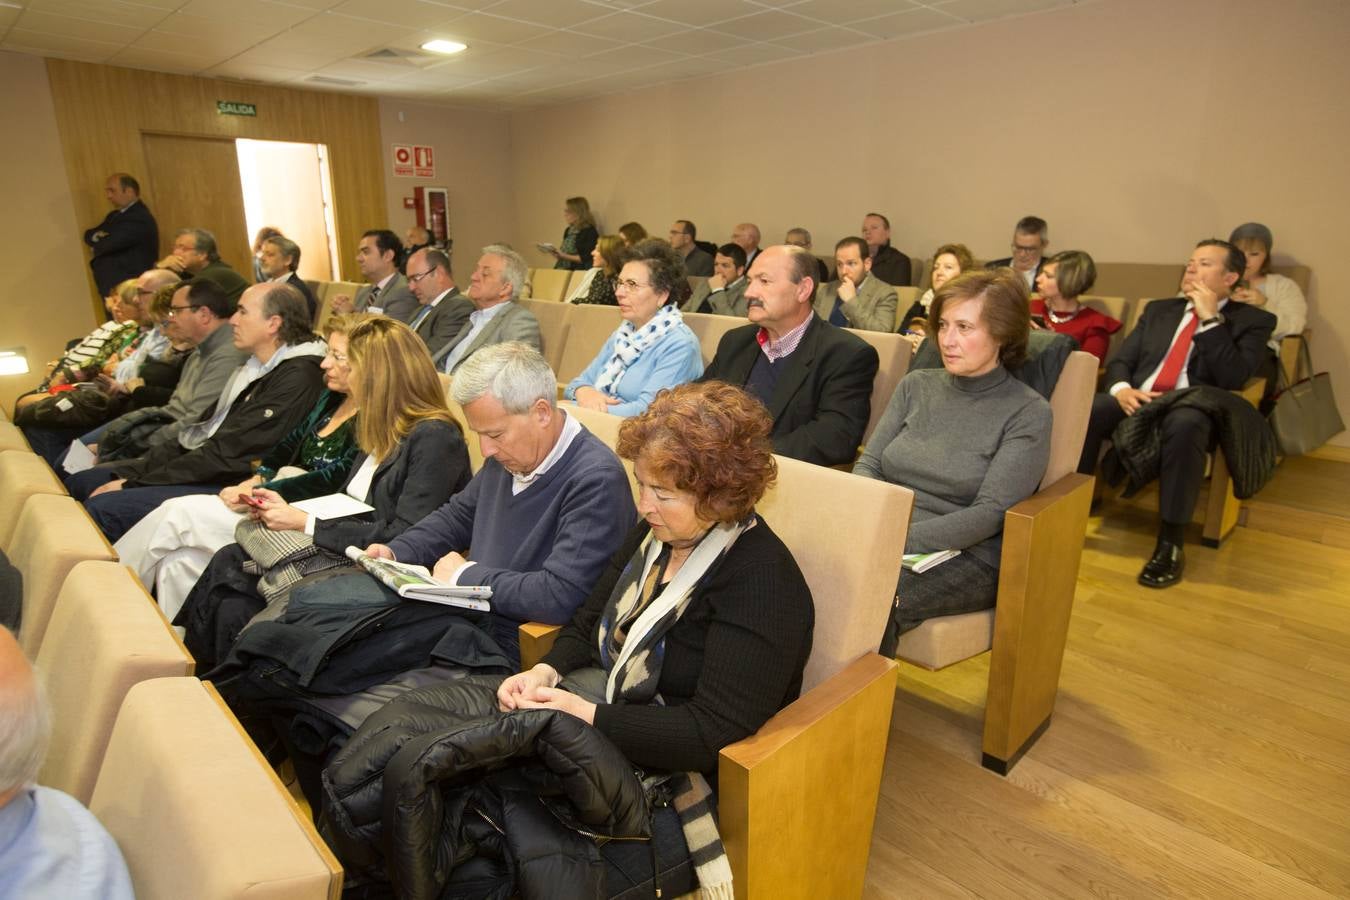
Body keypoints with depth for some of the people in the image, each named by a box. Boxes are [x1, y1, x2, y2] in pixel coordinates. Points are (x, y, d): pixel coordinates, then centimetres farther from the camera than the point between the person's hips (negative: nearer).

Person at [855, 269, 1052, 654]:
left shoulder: (1027, 413, -3)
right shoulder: (916, 385, 11)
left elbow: (990, 513, -12)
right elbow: (868, 465, 7)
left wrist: (901, 539, -23)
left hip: (966, 557, -3)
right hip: (883, 539, 4)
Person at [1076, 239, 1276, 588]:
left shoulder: (1253, 320, 10)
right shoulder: (1159, 309, 22)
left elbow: (1233, 379, -7)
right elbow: (1120, 361, 14)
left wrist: (1210, 318, -7)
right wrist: (1121, 389, -9)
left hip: (1194, 409, -3)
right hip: (1137, 400, 4)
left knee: (1184, 424, -40)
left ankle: (1170, 544, -31)